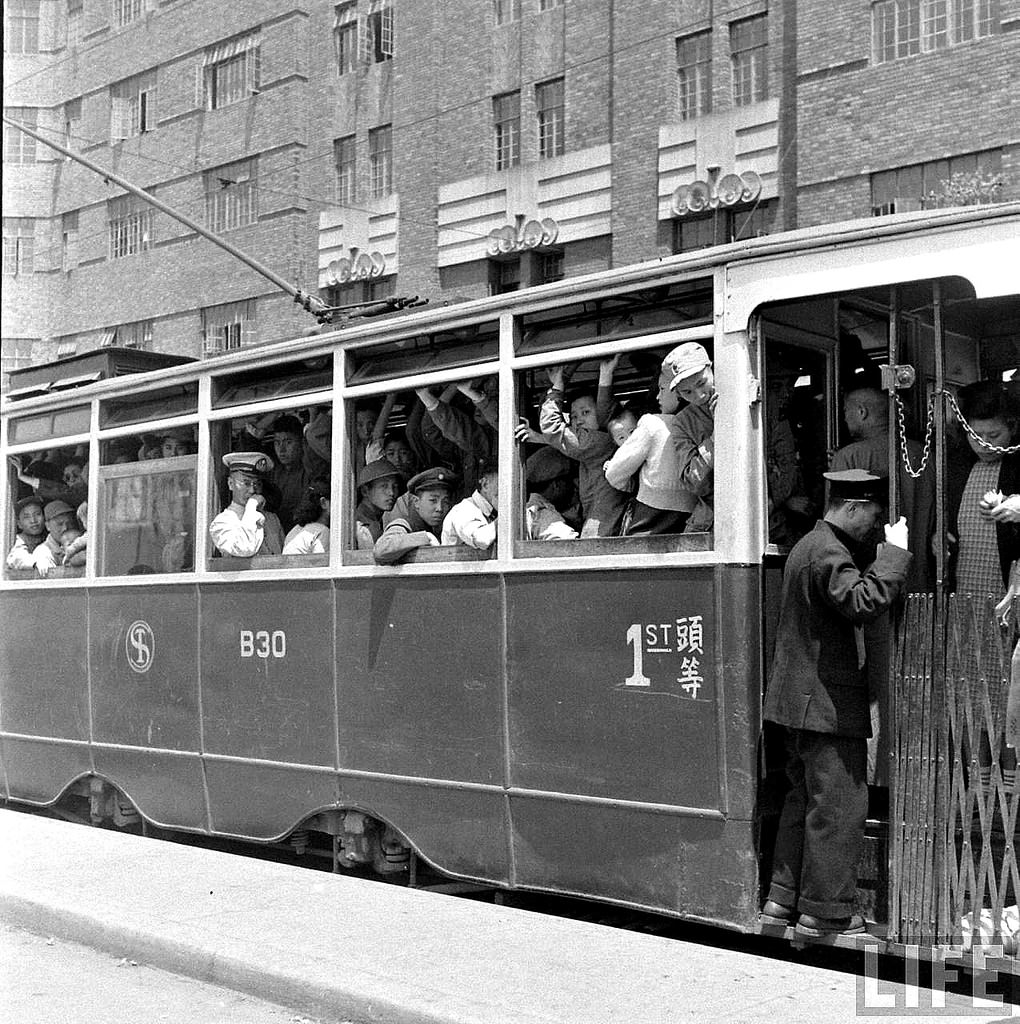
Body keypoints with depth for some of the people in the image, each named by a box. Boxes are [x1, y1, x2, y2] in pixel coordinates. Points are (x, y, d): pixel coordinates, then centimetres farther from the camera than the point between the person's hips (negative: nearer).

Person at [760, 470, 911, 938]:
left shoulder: (809, 545, 17)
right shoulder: (828, 552, -16)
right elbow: (863, 602, -30)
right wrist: (894, 552, -21)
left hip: (802, 700, 11)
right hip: (827, 701, -11)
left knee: (806, 799, 16)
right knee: (839, 803, -3)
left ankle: (783, 899, 20)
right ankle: (826, 912, 4)